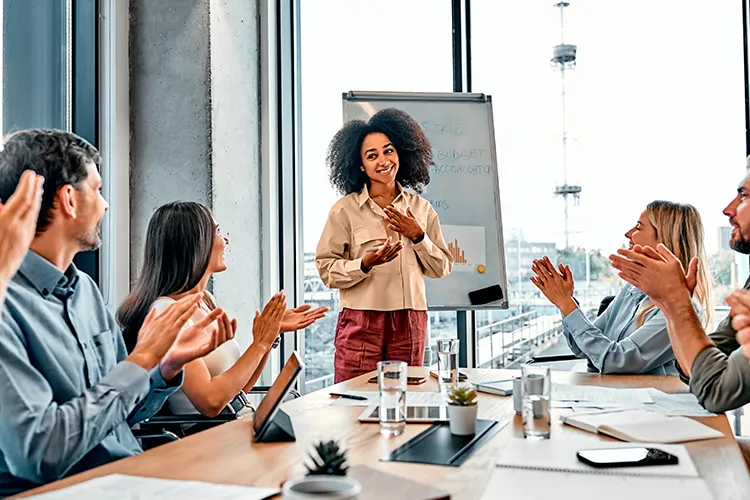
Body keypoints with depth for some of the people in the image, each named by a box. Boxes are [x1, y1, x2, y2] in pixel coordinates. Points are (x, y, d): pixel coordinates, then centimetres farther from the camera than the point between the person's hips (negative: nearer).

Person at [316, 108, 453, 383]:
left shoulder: (421, 208, 11)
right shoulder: (345, 209, 0)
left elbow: (442, 269, 11)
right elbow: (326, 270, -5)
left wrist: (418, 236, -3)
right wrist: (365, 264, -20)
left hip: (410, 322, 3)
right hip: (361, 321, -3)